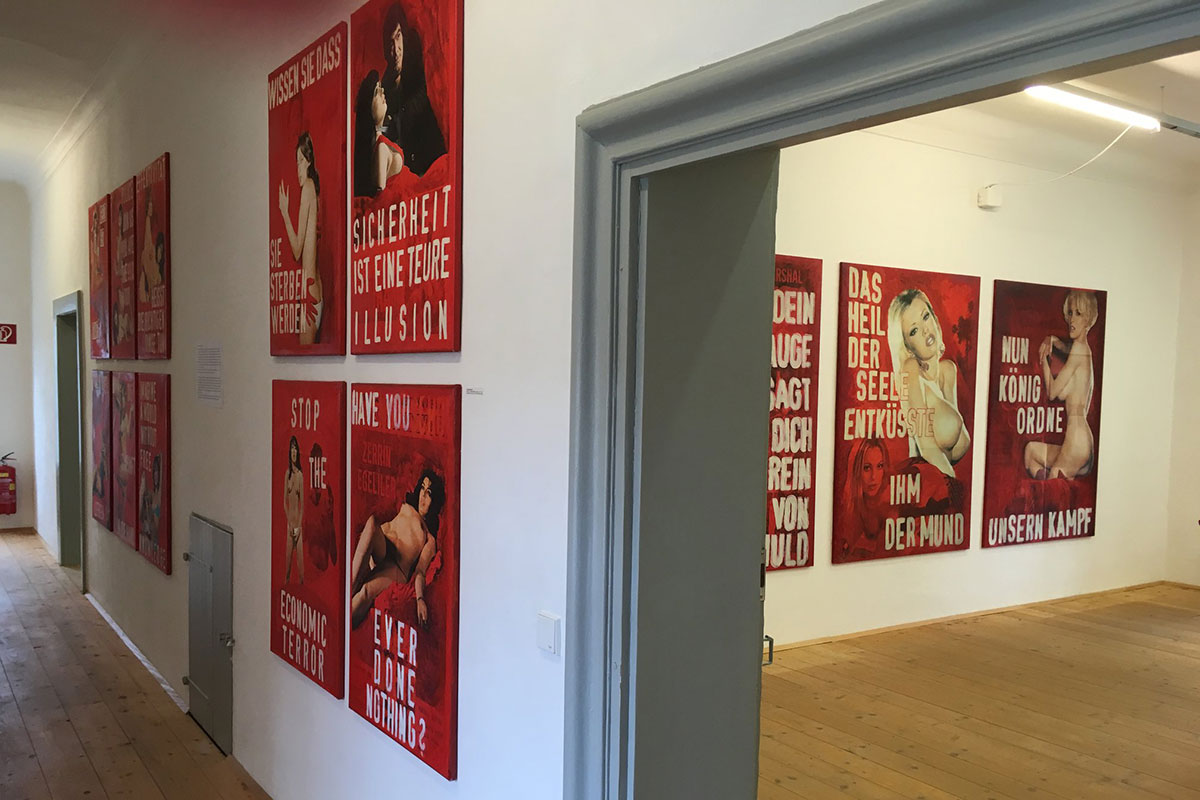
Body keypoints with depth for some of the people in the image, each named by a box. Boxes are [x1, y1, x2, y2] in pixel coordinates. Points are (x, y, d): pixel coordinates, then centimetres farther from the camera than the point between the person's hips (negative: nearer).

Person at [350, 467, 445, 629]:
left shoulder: (429, 539, 10)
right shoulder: (406, 508, 23)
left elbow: (420, 572, -2)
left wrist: (420, 598, -20)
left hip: (397, 569, -3)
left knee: (367, 591, -36)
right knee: (372, 522, -30)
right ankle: (350, 588, -36)